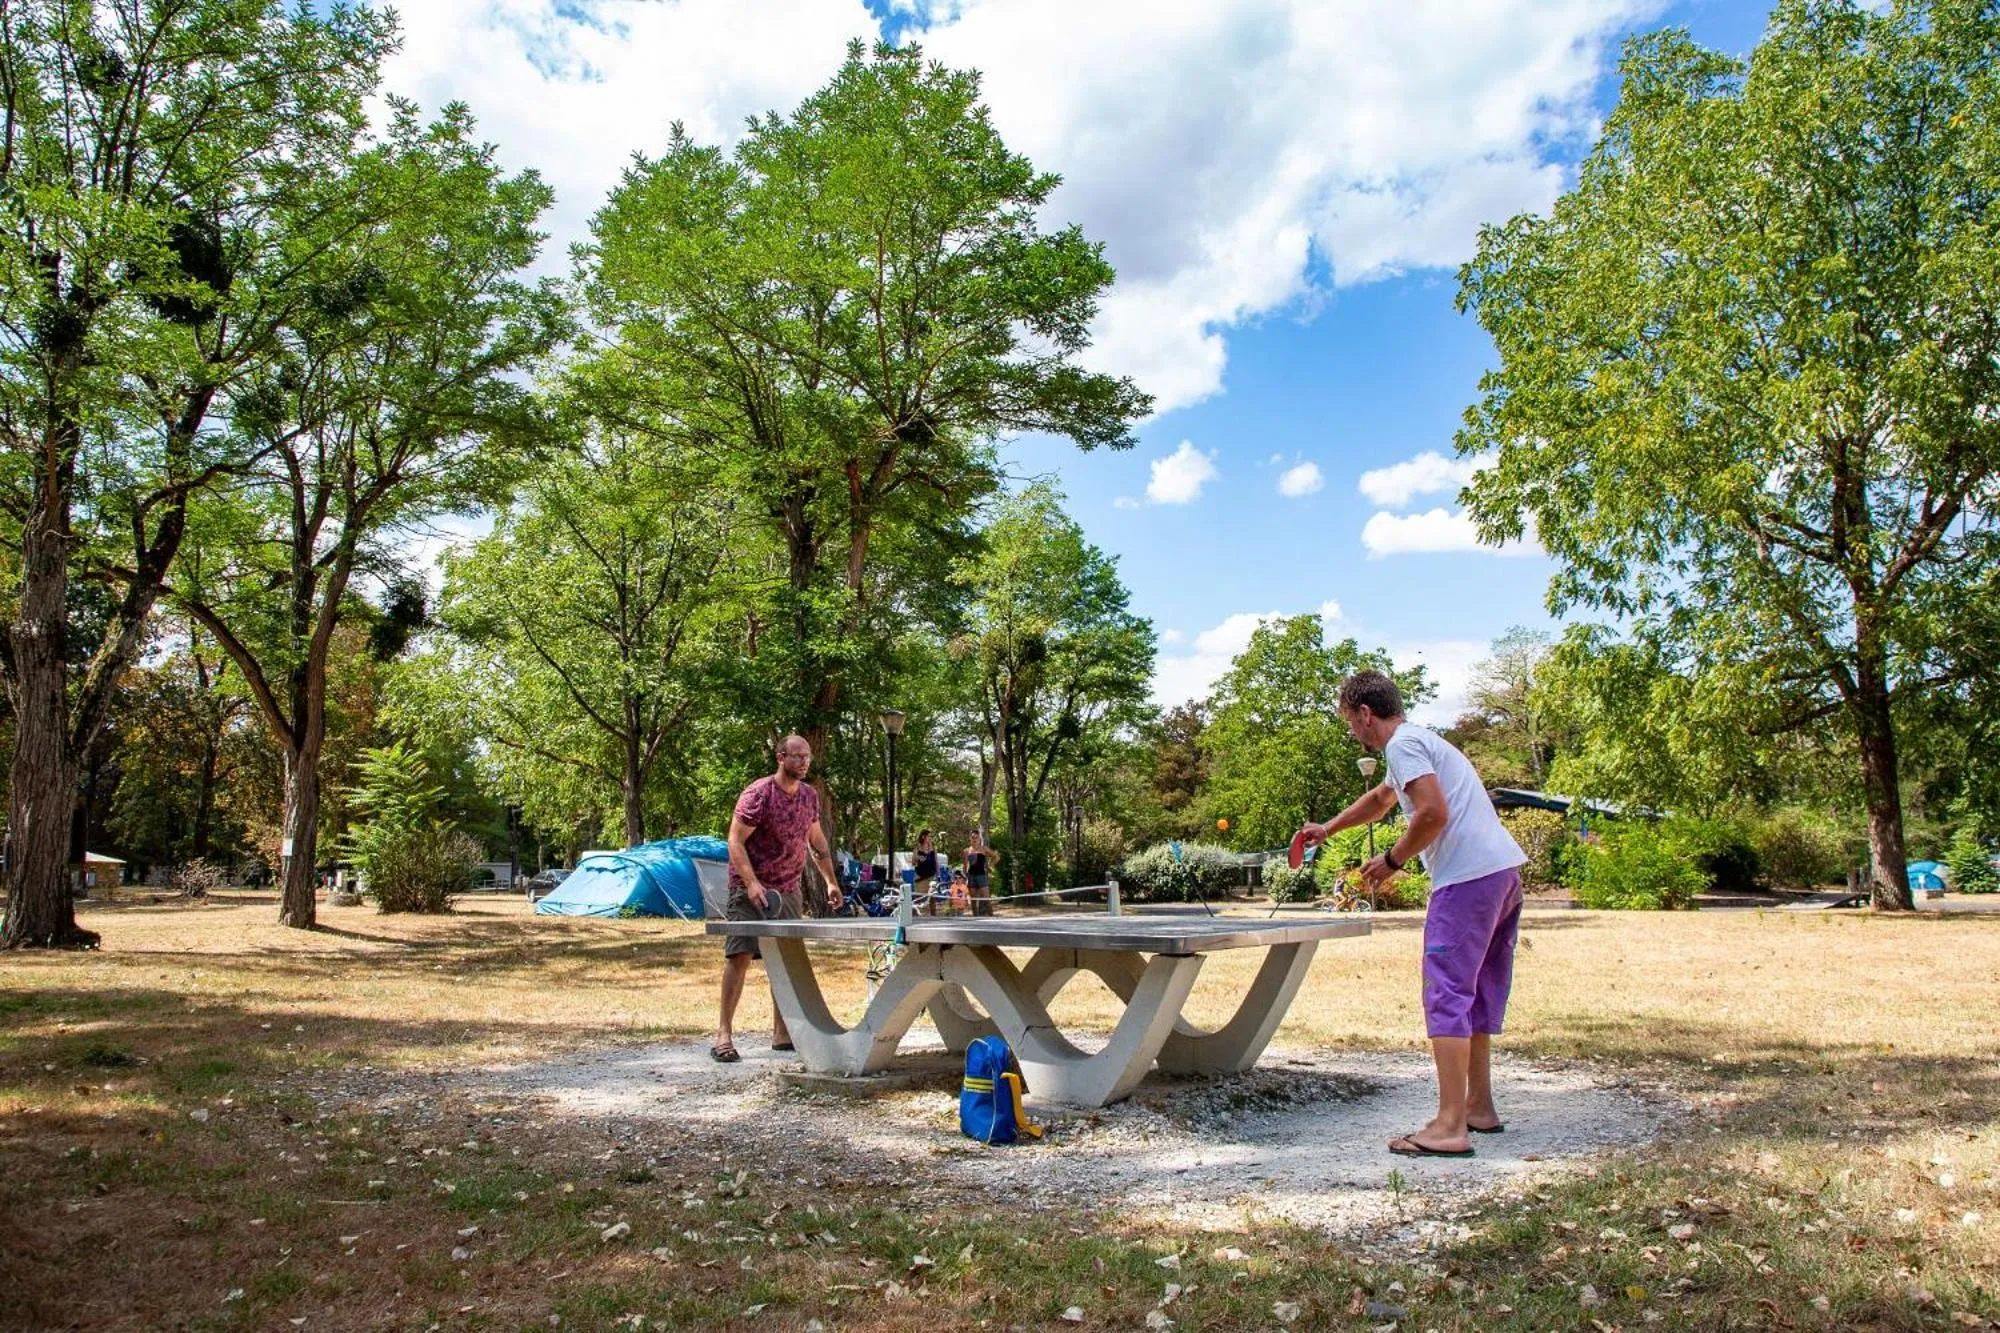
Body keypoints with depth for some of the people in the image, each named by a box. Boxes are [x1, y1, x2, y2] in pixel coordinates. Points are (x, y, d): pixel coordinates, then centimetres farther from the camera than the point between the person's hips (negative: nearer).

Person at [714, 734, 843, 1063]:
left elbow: (817, 841, 19)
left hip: (789, 891, 7)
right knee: (740, 956, -11)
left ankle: (781, 1033, 15)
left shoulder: (810, 796, 7)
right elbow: (735, 841, -16)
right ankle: (724, 1034, -5)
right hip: (751, 890, -6)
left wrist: (831, 881, 16)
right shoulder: (758, 794, -14)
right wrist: (752, 883, -27)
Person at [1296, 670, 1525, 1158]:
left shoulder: (1404, 743, -6)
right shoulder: (1421, 741, 26)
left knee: (1447, 994, -10)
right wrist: (1327, 829, 43)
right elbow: (1381, 798, 42)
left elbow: (1433, 812, -19)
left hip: (1468, 878, -10)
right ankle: (1480, 1107, 25)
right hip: (1504, 871, 10)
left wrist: (1393, 860, -7)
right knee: (1476, 993, 17)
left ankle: (1449, 1127, -13)